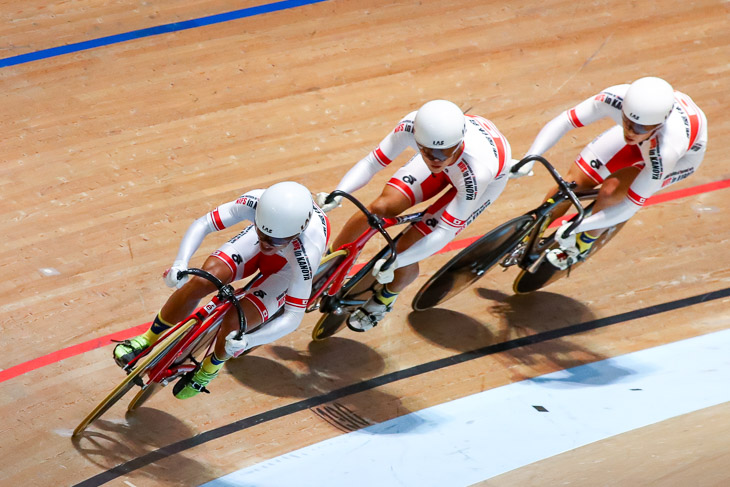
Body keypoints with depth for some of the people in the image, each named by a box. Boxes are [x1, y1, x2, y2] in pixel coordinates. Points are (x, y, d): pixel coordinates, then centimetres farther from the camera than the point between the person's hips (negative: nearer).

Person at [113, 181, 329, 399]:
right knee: (202, 281, -23)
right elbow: (201, 225, -26)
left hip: (288, 266, -3)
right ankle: (148, 340, 2)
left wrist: (248, 341, -49)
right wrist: (180, 263, -44)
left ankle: (211, 366, 15)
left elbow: (294, 316, -35)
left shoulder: (306, 255, -43)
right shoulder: (256, 202, -37)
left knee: (234, 321, -21)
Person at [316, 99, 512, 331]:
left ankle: (385, 299, 23)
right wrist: (336, 195, -38)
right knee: (380, 208, -13)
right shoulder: (412, 126, -37)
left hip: (489, 178, -3)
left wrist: (395, 261, -41)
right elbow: (371, 162, -23)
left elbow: (446, 232, -36)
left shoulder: (478, 170, -45)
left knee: (407, 247, -11)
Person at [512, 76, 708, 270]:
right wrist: (528, 159, -40)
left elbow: (632, 206, -33)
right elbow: (562, 122, -27)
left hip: (685, 153, -3)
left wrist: (577, 227, -35)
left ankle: (584, 243, 12)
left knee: (611, 192, -22)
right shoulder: (616, 98, -39)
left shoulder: (667, 150, -45)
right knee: (574, 183, -7)